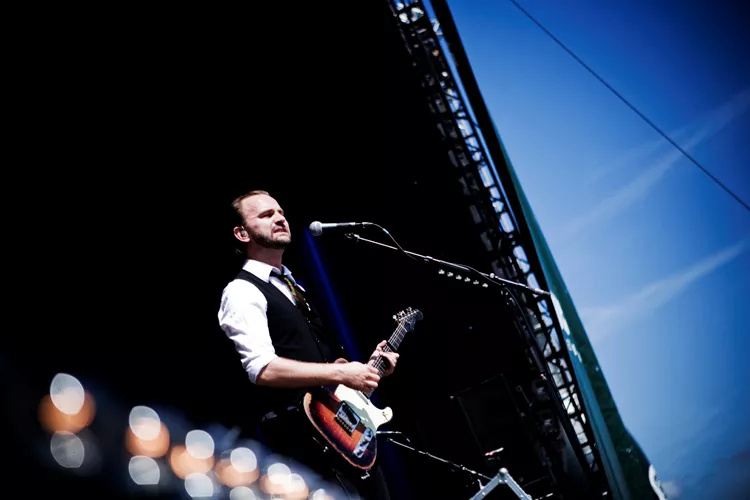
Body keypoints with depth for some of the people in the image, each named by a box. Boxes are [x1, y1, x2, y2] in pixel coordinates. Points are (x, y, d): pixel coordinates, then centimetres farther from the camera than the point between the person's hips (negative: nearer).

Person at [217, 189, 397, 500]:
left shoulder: (292, 286, 21)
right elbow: (262, 369, -21)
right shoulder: (242, 291, -7)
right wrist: (340, 373, -23)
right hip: (301, 436, -9)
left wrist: (367, 367, 10)